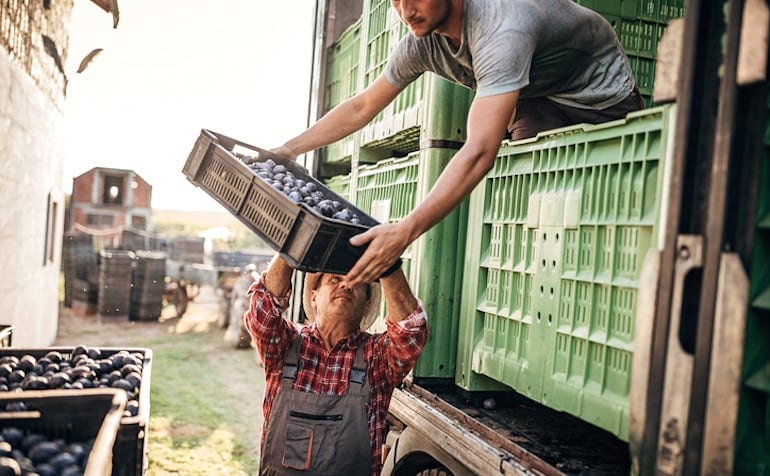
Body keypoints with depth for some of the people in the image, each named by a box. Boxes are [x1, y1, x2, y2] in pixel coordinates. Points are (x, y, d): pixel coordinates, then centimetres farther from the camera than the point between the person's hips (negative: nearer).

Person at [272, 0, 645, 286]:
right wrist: (290, 149, -8)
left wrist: (406, 230, -54)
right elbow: (361, 107, -1)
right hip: (538, 103, 6)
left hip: (601, 100, -6)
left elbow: (479, 152, -48)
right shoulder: (422, 42, -13)